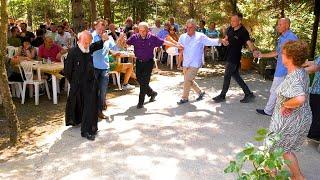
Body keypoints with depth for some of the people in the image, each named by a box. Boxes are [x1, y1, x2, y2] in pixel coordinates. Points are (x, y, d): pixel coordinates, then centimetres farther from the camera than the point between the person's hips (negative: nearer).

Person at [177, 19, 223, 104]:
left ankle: (185, 98, 7)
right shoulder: (183, 37, 5)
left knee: (187, 80, -9)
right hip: (185, 63, 6)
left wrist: (219, 41, -27)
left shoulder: (200, 36, -5)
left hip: (195, 63, -5)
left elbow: (210, 41, -11)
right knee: (189, 80, 14)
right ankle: (200, 92, 33)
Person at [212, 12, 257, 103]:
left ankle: (222, 96, 18)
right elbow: (226, 38, 18)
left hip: (235, 57, -8)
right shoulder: (230, 28, 3)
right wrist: (225, 41, -6)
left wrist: (254, 50, -50)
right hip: (229, 56, 8)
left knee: (227, 76, 2)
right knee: (235, 75, 13)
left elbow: (249, 43, -31)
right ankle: (248, 94, 20)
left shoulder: (243, 32, -19)